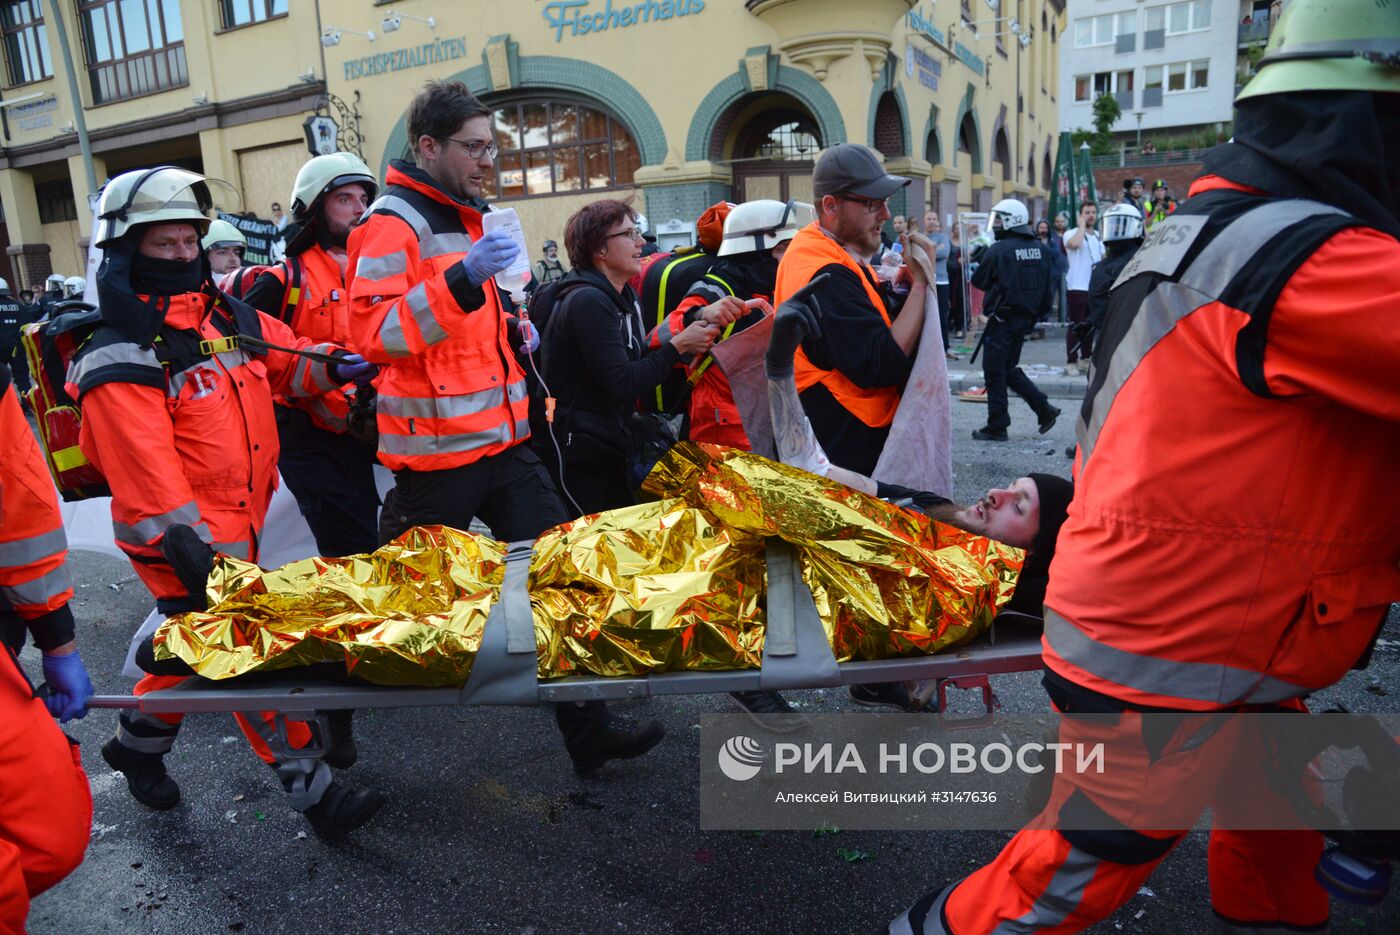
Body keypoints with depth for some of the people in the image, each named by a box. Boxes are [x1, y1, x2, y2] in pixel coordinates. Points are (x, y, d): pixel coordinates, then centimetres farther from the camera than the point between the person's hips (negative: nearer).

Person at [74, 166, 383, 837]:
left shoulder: (229, 318, 5)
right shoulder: (120, 363, -16)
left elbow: (290, 359, 21)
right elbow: (150, 485, -22)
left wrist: (329, 365, -2)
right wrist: (201, 557, -28)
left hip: (243, 527, 8)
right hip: (188, 548, -7)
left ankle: (138, 745, 46)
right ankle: (311, 792, 7)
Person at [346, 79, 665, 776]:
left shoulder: (467, 219, 18)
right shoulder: (392, 226, -11)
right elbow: (375, 335, -23)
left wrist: (511, 331, 12)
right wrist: (460, 281, -31)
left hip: (502, 439, 8)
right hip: (435, 451, -8)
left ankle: (587, 728, 14)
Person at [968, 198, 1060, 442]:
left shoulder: (998, 251, -15)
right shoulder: (1041, 249, 6)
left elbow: (979, 281, -5)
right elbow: (1049, 283, 9)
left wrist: (978, 260, 13)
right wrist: (1038, 313, 17)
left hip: (1003, 318, -7)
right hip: (1027, 317, 7)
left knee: (994, 371, 2)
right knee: (1009, 367, 20)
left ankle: (997, 426, 6)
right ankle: (1044, 409, 15)